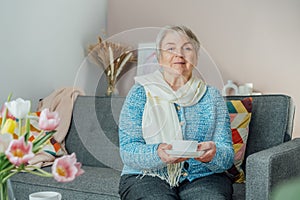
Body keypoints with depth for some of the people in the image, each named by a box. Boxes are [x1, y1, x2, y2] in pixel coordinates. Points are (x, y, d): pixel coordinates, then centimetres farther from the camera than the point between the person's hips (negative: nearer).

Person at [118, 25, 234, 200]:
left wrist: (213, 154, -21)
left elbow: (227, 156, 3)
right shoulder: (140, 93, 4)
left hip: (202, 178, 2)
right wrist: (157, 154, -26)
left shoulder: (212, 96, 9)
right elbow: (128, 150, -5)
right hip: (147, 177, -1)